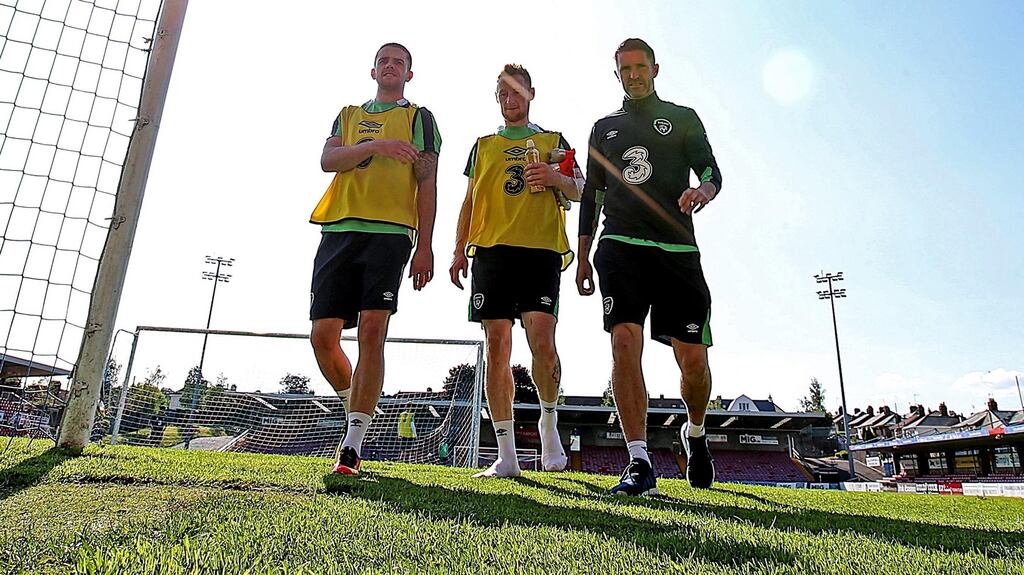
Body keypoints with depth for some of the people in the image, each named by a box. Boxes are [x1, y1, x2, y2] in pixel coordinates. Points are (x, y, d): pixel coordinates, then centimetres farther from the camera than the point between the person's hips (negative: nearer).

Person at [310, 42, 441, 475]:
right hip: (339, 229, 4)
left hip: (389, 232, -4)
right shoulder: (349, 114, 25)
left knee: (372, 333, -13)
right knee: (323, 337, -2)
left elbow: (427, 184, 5)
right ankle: (356, 408, 21)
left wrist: (424, 246, -7)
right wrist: (375, 145, -12)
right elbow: (328, 160, 6)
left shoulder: (419, 118, 15)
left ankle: (353, 443, -8)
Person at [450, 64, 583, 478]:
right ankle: (506, 456, 3)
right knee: (497, 347, -3)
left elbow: (580, 191, 13)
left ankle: (549, 422, 11)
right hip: (491, 251, 2)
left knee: (542, 341, -17)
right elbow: (470, 201, 20)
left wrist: (556, 178, -9)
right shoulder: (484, 145, 23)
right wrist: (459, 250, 9)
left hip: (541, 250, -2)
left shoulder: (554, 141, 17)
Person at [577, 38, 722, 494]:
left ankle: (695, 432, 27)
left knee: (693, 358, -3)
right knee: (625, 343, -17)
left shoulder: (682, 119, 18)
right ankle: (639, 462, -12)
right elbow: (592, 194, 21)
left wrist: (703, 191, -19)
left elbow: (711, 172, 7)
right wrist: (583, 256, 12)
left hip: (677, 249, 0)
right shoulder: (604, 128, 22)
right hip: (620, 246, 1)